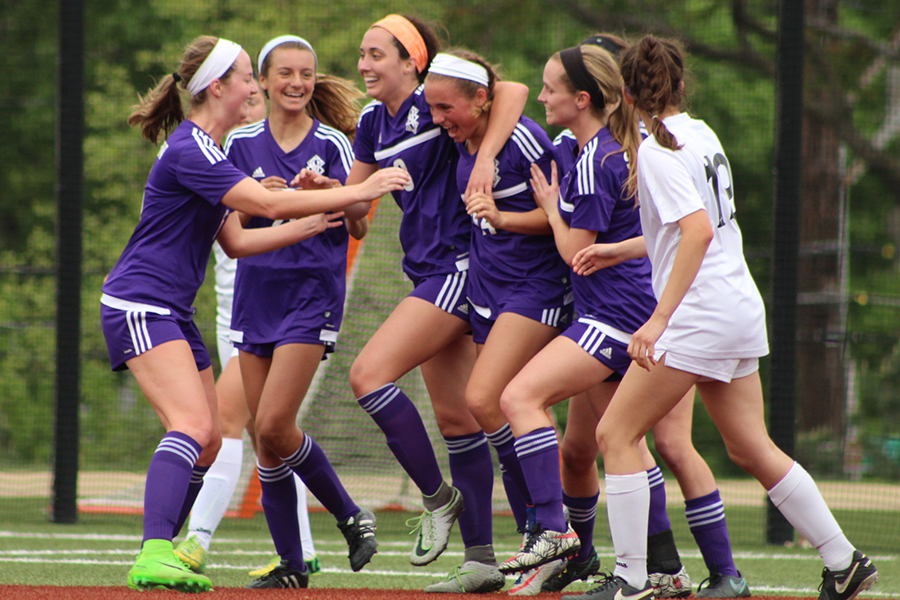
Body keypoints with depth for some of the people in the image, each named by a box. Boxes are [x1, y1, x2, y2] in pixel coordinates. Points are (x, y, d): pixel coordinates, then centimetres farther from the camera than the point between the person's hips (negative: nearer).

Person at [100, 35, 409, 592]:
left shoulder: (207, 150, 16)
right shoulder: (189, 151, -18)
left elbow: (236, 240, 20)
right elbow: (268, 203, -25)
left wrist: (308, 225, 13)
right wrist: (362, 191, -21)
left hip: (173, 312, 11)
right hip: (139, 307, -11)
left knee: (209, 440, 9)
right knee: (193, 425, -25)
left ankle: (159, 557, 13)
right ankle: (154, 557, -35)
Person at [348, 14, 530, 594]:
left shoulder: (435, 103, -12)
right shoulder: (373, 123, 12)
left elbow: (514, 91, -25)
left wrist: (485, 157, -34)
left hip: (459, 266, -9)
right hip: (428, 274, 9)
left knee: (370, 374, -18)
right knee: (455, 417, 8)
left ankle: (437, 496, -5)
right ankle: (481, 558, 11)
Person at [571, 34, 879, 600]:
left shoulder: (658, 150, -12)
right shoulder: (702, 134, 14)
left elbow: (699, 232, -24)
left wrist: (660, 317, -26)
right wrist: (614, 250, 33)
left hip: (700, 314, -9)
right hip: (742, 308, 9)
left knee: (616, 433, -3)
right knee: (752, 448, 15)